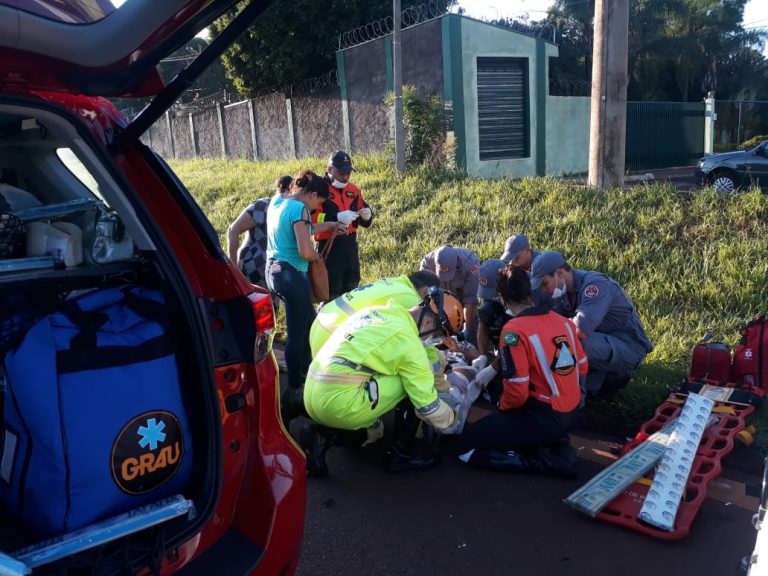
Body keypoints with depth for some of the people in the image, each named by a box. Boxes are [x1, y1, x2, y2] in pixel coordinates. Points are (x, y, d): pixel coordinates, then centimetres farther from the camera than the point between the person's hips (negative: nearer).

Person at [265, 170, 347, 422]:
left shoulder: (277, 200, 10)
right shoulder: (299, 209, -17)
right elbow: (305, 250, -25)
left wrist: (329, 225, 24)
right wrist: (317, 256, -3)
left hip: (274, 270, 10)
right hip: (291, 275, -10)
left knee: (308, 322, 23)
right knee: (297, 334, -1)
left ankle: (306, 371, 35)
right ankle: (293, 392, 8)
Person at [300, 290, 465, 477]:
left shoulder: (377, 311, 13)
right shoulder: (407, 341, -10)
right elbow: (428, 406, -6)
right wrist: (451, 417, 18)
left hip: (313, 396, 9)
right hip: (337, 405, -9)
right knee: (411, 386, 1)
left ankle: (322, 434, 10)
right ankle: (403, 455, 12)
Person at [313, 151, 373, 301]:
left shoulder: (353, 190, 13)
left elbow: (365, 221, 18)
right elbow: (311, 218, -22)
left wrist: (367, 216, -4)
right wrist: (337, 217, -29)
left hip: (350, 246, 7)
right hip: (329, 247, -7)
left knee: (352, 291, 17)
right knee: (331, 295, -6)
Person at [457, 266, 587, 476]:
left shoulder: (513, 330, -20)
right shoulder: (564, 321, 1)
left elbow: (517, 391, -21)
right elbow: (582, 368, 12)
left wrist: (502, 406, 1)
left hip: (545, 418, -8)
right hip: (572, 412, 8)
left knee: (466, 448, 2)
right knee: (494, 421, 31)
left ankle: (545, 461, -5)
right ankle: (551, 444, 10)